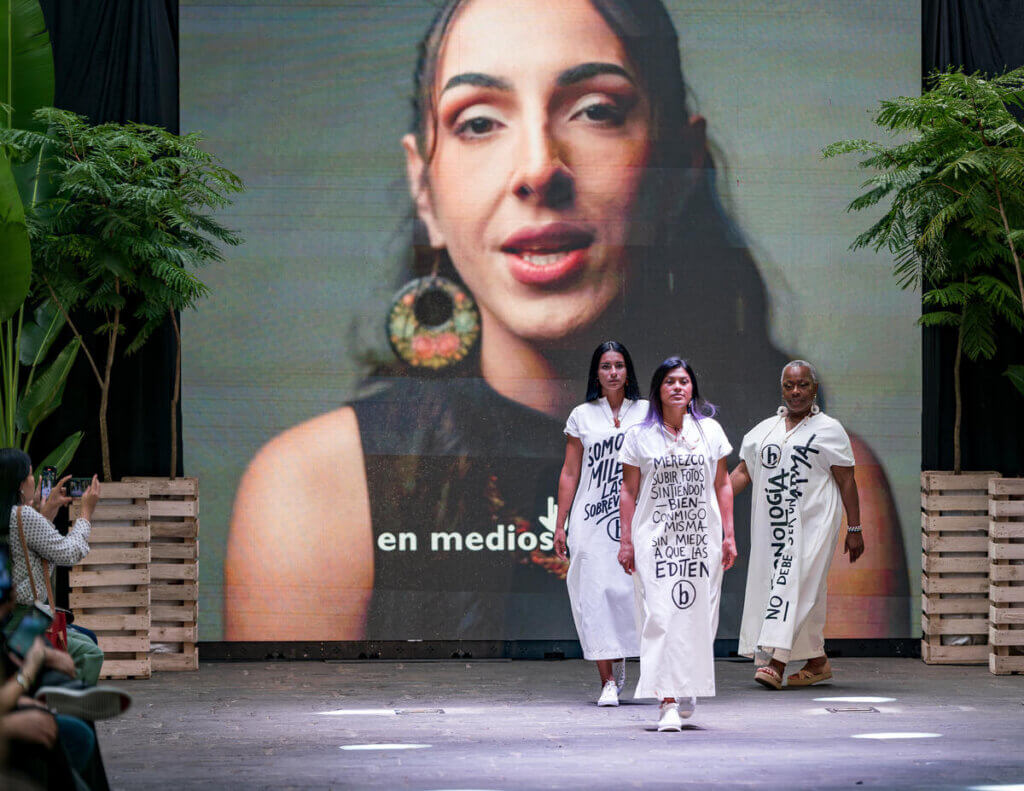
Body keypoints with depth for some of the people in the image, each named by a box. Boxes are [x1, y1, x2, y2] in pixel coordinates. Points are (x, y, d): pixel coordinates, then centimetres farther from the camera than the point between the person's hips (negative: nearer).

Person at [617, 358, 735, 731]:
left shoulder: (710, 431, 8)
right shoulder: (640, 436, 4)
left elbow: (723, 486, 11)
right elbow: (629, 490, 6)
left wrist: (729, 535, 6)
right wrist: (626, 540, 1)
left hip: (702, 539, 2)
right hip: (655, 539, -2)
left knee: (698, 616, 3)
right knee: (661, 616, -11)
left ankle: (688, 689, 24)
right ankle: (668, 703, -15)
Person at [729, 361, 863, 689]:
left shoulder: (829, 430, 2)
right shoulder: (764, 430, 15)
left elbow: (847, 482, 0)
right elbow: (743, 472, 13)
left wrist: (854, 529, -4)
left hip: (813, 525, -5)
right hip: (773, 524, 5)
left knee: (794, 584, -15)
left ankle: (776, 662, -23)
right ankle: (817, 662, 17)